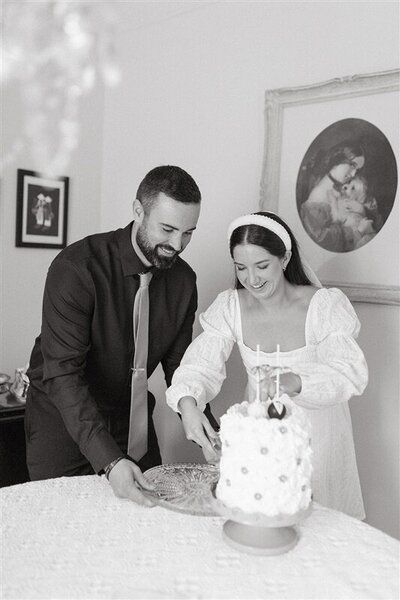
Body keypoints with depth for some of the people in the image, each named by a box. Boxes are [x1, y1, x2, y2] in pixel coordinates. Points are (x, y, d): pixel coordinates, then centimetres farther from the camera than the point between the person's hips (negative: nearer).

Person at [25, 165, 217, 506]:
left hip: (132, 414, 5)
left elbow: (179, 366, -2)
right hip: (63, 415, -4)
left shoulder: (183, 279, -8)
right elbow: (63, 374, -30)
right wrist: (109, 461, -38)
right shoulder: (76, 268, -26)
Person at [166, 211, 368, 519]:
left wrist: (294, 381, -44)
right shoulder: (229, 306, -9)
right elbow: (201, 364, -15)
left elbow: (352, 373, -26)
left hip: (317, 434, -2)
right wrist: (188, 404, -36)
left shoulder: (326, 305, -18)